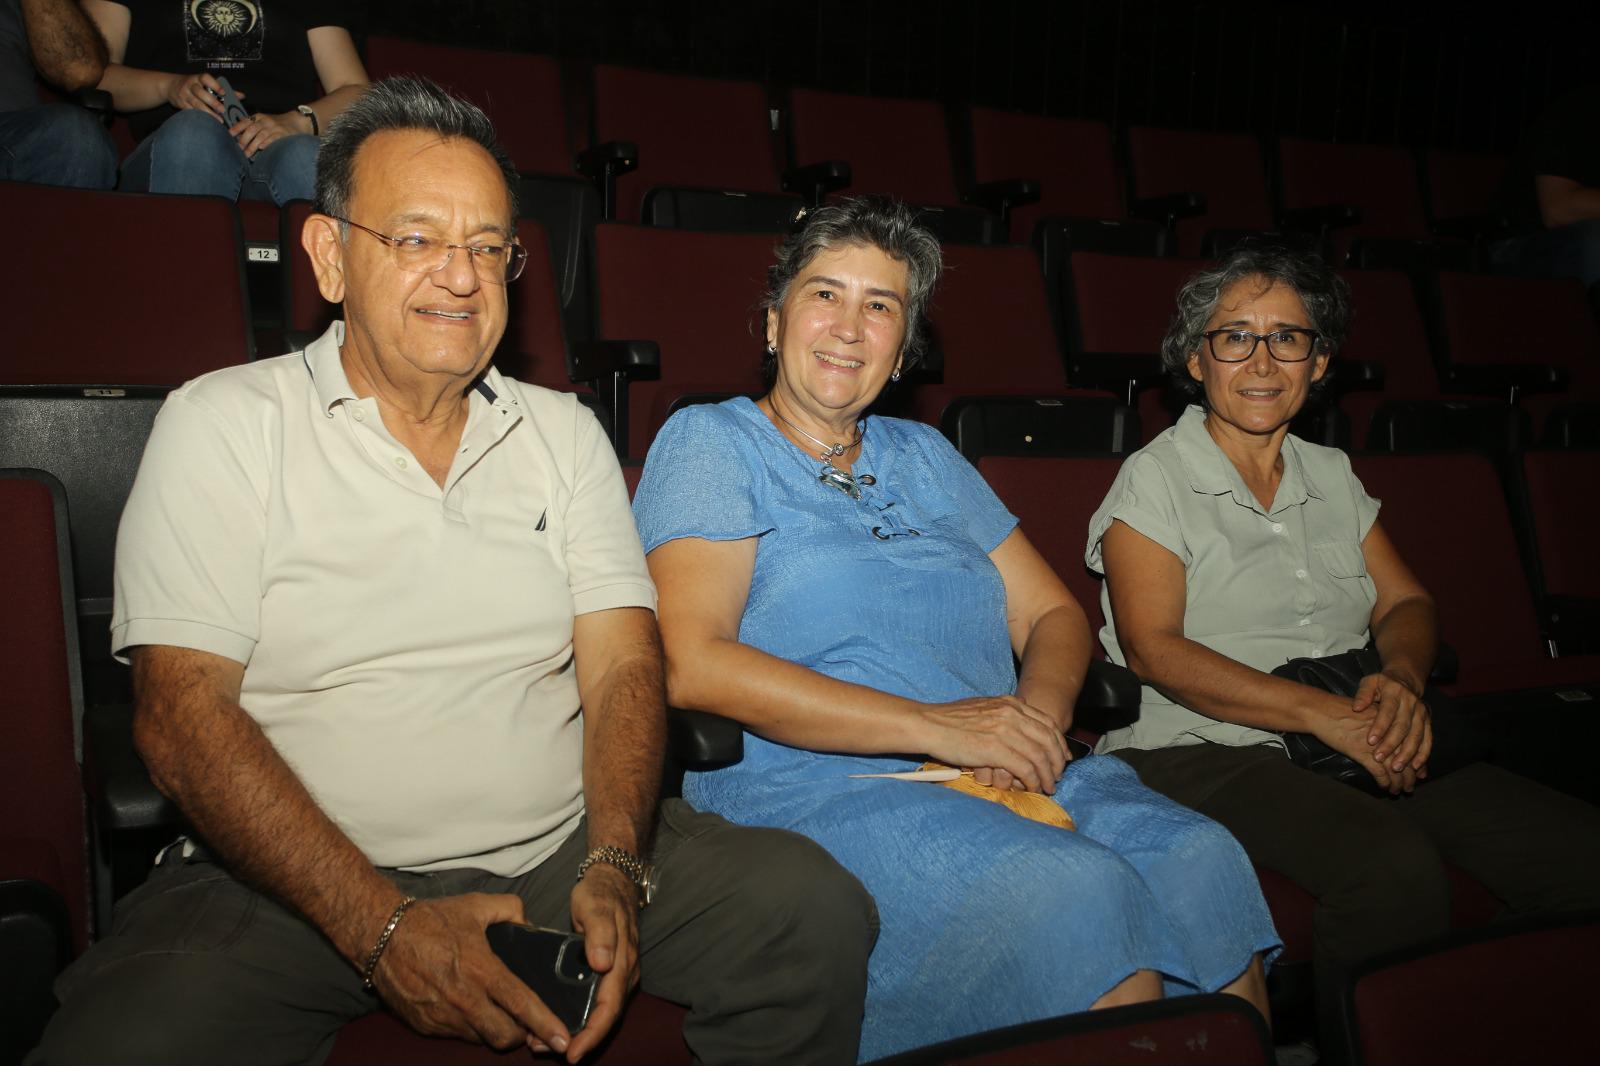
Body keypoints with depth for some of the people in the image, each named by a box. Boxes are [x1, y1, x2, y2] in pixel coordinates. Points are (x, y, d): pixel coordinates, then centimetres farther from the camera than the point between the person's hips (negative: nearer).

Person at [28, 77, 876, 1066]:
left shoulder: (566, 432, 9)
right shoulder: (225, 424, -2)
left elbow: (623, 665, 2)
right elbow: (184, 713, -10)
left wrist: (614, 869, -15)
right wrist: (383, 928, -18)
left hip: (558, 855, 3)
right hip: (291, 881, -2)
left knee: (815, 906, -15)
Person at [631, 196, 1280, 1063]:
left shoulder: (924, 456, 22)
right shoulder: (710, 443, 4)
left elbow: (1053, 614, 20)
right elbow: (692, 665, -11)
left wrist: (1038, 719, -5)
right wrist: (935, 725, -15)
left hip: (1011, 779, 6)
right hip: (814, 789, -5)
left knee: (1204, 863, -20)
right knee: (1075, 893, -29)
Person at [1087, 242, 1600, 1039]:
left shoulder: (1331, 474, 19)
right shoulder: (1155, 478, 0)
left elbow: (1405, 604, 17)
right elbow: (1155, 650, -10)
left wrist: (1403, 677, -8)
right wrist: (1319, 713, -19)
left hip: (1359, 742, 6)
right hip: (1201, 751, -6)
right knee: (1395, 867, -32)